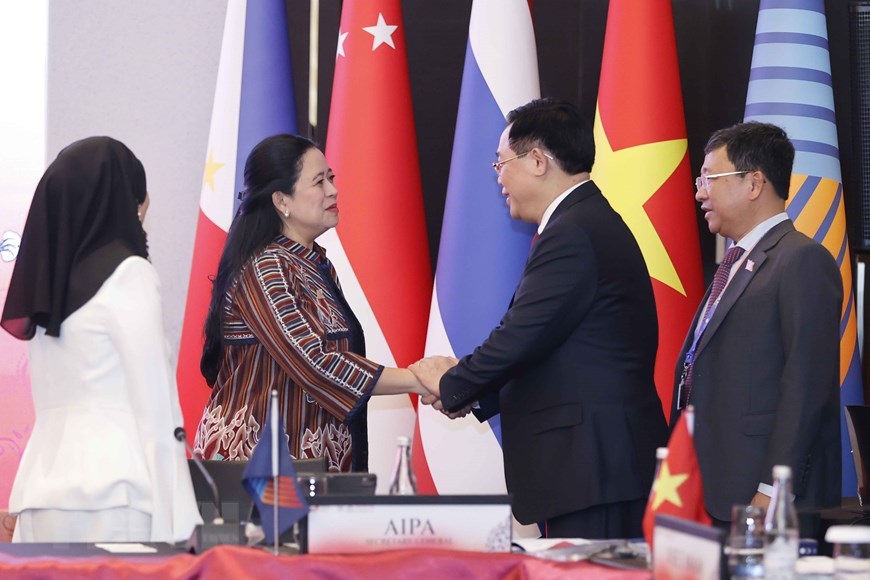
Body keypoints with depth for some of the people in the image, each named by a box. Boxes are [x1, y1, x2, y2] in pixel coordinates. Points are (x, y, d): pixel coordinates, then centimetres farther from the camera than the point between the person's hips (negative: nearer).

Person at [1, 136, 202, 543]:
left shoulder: (45, 276, 14)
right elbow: (155, 404, -8)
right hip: (112, 490, -6)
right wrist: (177, 523, -8)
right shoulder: (127, 274, -4)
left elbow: (51, 402, 14)